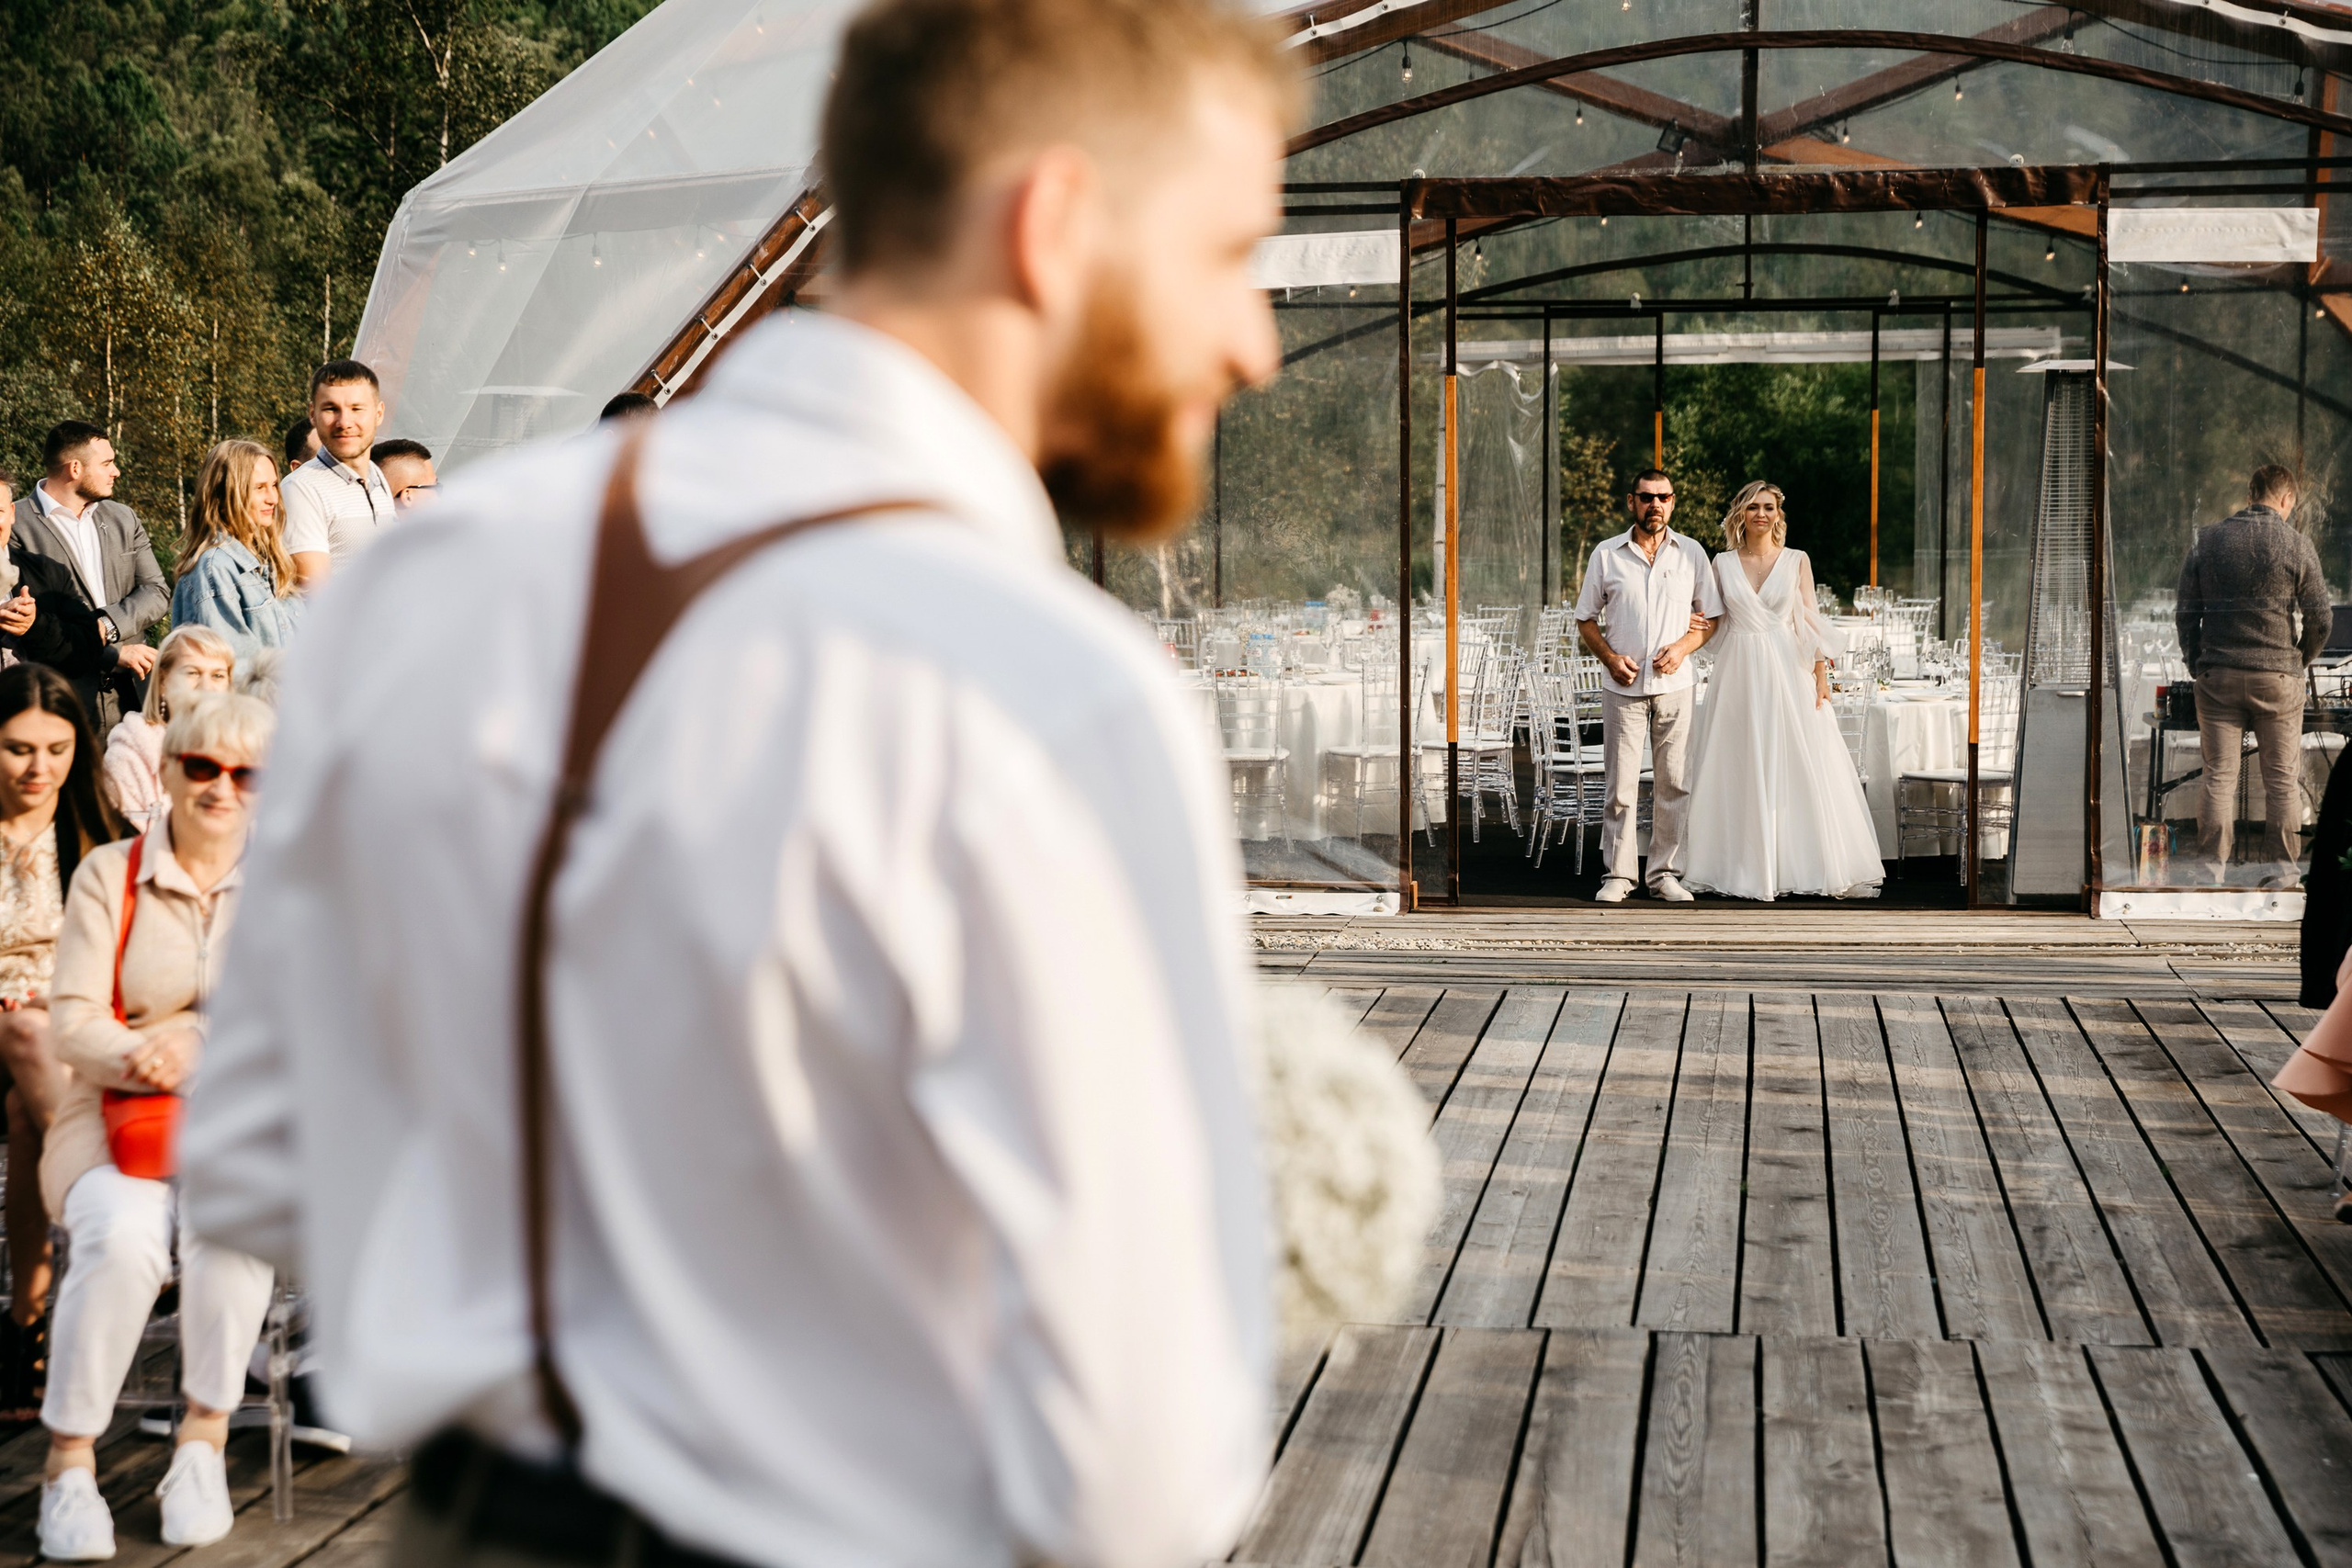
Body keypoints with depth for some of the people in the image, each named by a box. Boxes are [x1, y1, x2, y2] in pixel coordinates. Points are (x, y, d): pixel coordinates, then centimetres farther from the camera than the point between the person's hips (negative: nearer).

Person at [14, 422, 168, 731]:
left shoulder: (123, 519, 16)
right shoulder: (15, 525, -3)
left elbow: (157, 593, 9)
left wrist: (106, 625, -11)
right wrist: (114, 653, -15)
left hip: (134, 691, 5)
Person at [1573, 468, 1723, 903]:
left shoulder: (1692, 552, 7)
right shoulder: (1606, 554, 4)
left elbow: (1711, 617, 10)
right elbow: (1586, 618, 9)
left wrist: (1683, 647, -8)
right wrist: (1610, 658, -7)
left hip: (1674, 685, 1)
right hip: (1623, 687, -1)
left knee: (1673, 782, 2)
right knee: (1620, 783, -1)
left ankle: (1666, 872, 10)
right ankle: (1618, 874, 7)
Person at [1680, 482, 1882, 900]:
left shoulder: (1797, 561, 4)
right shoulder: (1723, 564, 7)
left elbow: (1809, 621, 3)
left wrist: (1821, 674, -3)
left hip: (1787, 671, -1)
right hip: (1739, 673, 1)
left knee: (1801, 768, -3)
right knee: (1741, 768, 1)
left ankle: (1802, 864, 4)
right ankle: (1744, 866, 9)